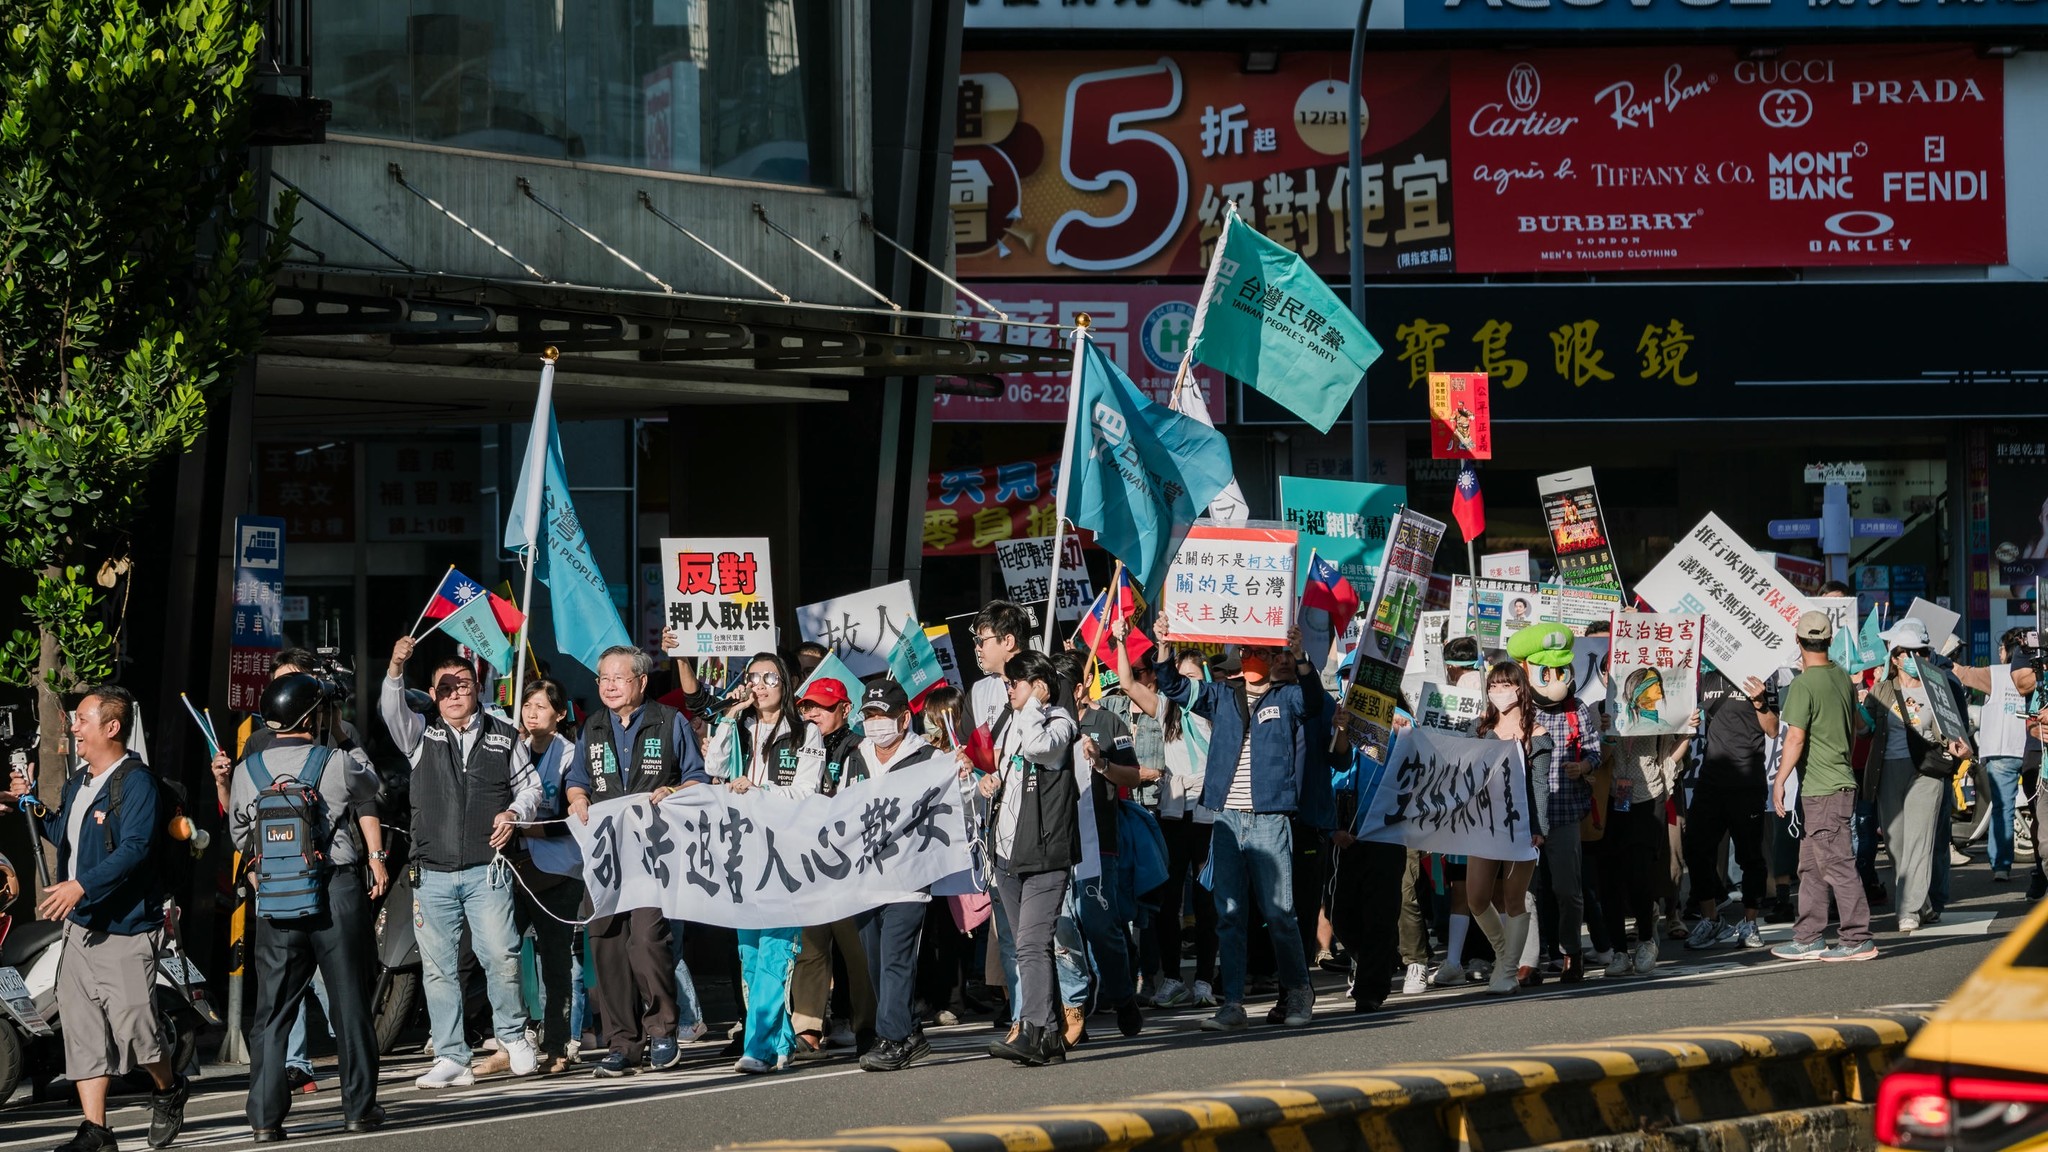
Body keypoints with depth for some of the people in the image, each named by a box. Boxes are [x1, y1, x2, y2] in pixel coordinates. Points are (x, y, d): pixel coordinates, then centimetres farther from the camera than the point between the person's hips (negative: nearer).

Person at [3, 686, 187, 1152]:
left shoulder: (136, 782, -13)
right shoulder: (78, 783, 17)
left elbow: (135, 849, -23)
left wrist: (82, 885, -30)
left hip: (125, 927, -9)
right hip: (80, 923, 9)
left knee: (132, 1022, -9)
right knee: (82, 1026, 3)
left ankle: (168, 1091, 20)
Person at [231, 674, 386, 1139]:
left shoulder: (247, 770, 0)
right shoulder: (336, 763, -7)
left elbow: (240, 837, 12)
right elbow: (369, 790, 15)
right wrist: (356, 750, 32)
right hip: (337, 891, -2)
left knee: (272, 1009, 6)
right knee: (349, 1002, 8)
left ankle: (265, 1117, 1)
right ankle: (359, 1107, 13)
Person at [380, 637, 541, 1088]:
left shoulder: (504, 736, 11)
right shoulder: (421, 734, 9)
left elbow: (530, 784, 17)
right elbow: (391, 711, -9)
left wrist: (514, 814, -3)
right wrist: (395, 670, -27)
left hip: (486, 869, -1)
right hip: (432, 873, 1)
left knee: (501, 957, -9)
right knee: (438, 967, 1)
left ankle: (513, 1036, 13)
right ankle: (451, 1060, 6)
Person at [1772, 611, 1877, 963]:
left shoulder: (1804, 685, -15)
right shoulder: (1842, 678, 10)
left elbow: (1795, 737, -18)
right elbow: (1856, 724, 25)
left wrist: (1779, 780, -13)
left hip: (1822, 789, -9)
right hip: (1839, 782, 9)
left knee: (1837, 864, -5)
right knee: (1811, 866, 13)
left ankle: (1858, 940, -4)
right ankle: (1808, 939, 15)